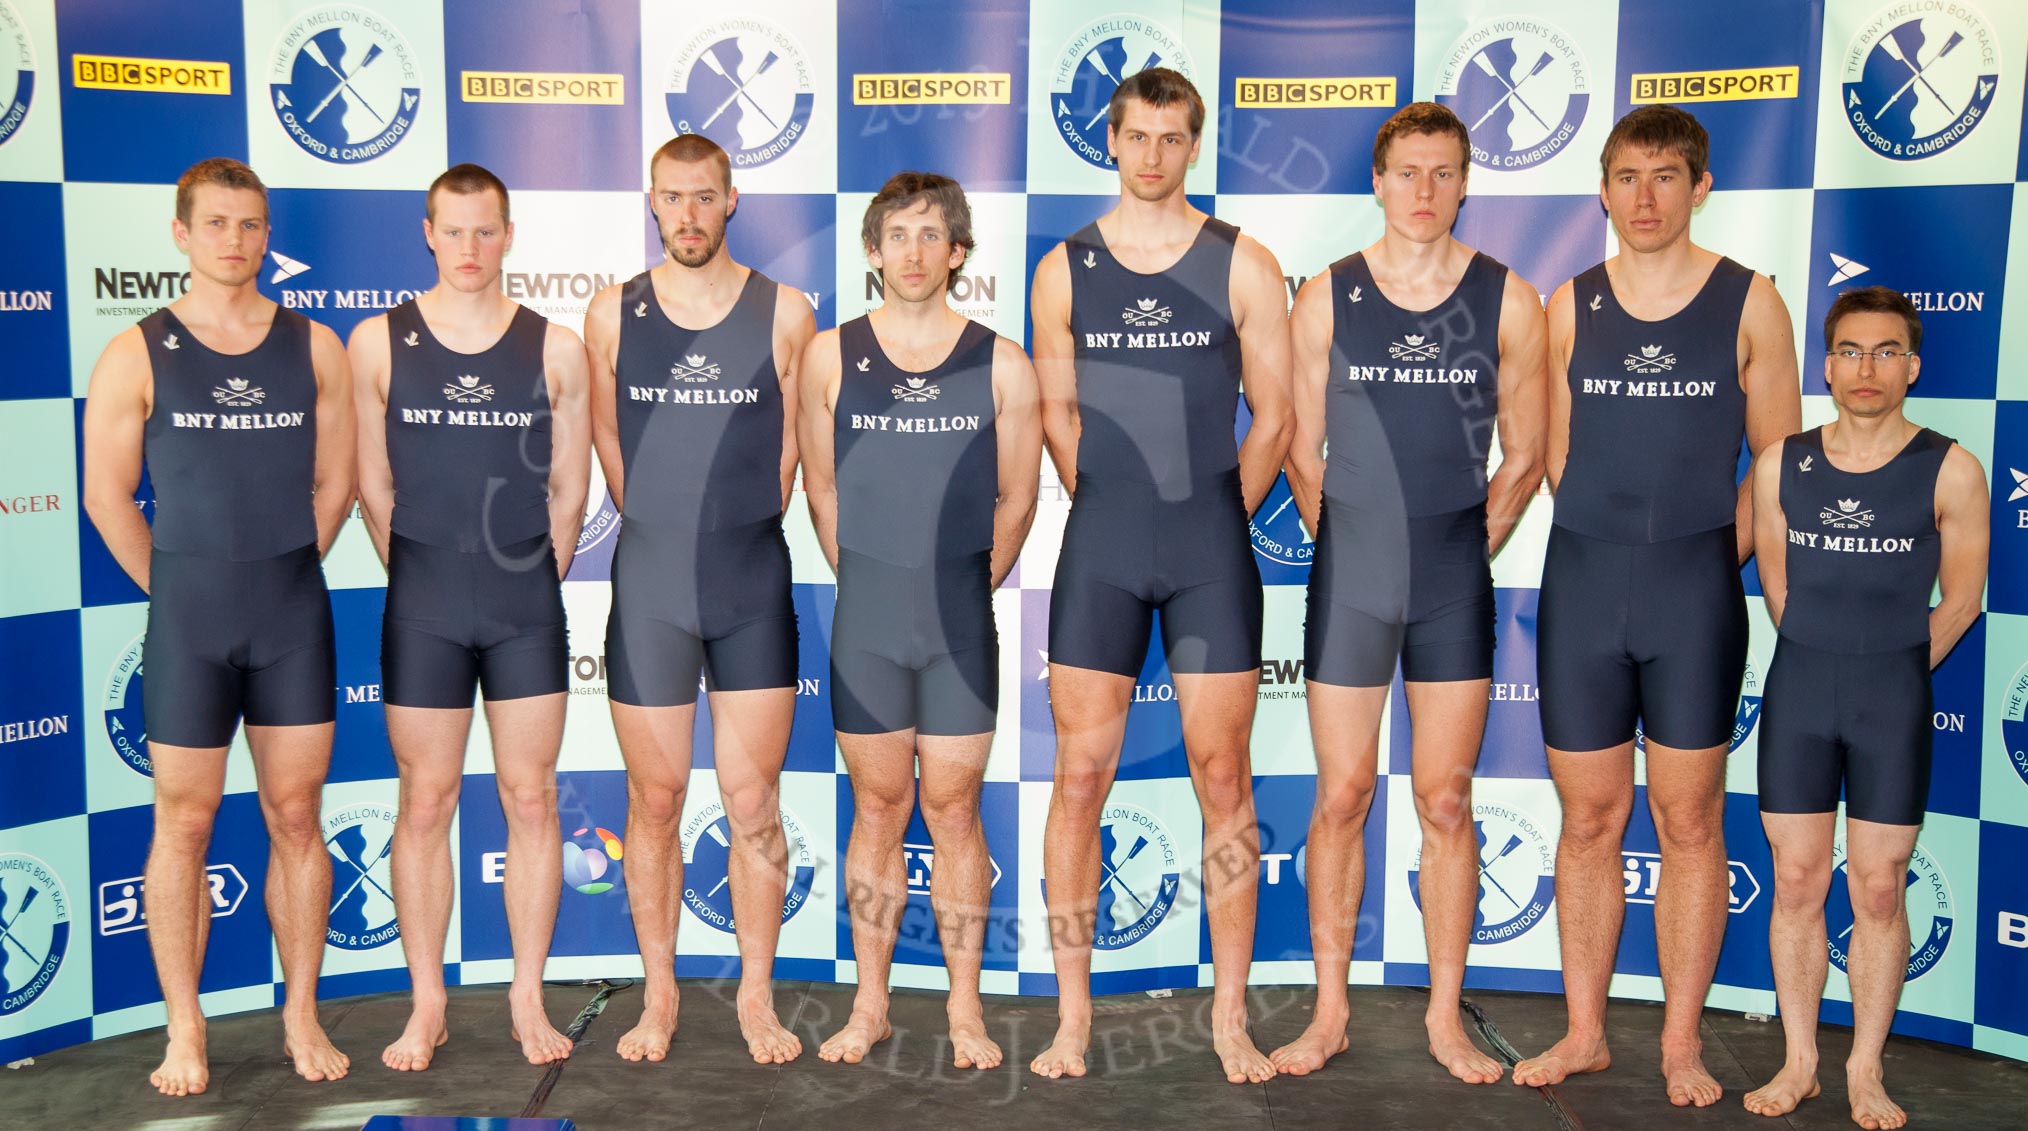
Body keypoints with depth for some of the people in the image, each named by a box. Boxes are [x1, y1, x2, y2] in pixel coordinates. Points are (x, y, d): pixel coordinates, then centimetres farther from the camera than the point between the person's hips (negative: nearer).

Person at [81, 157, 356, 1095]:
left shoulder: (313, 347, 4)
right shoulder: (137, 355, -1)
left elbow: (334, 482, 8)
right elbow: (107, 495, 0)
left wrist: (283, 575, 5)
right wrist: (178, 591, 1)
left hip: (295, 610, 2)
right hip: (187, 613, -1)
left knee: (296, 815, 6)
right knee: (183, 821, 3)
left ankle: (301, 1017, 17)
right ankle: (185, 1032, 14)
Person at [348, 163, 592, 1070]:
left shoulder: (555, 348, 2)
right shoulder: (378, 342, 1)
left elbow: (569, 488, 7)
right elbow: (372, 484, 6)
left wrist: (537, 580, 6)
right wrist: (422, 577, 7)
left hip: (528, 604, 0)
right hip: (421, 609, 0)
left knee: (531, 799, 4)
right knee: (425, 803, 5)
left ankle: (528, 998, 16)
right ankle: (426, 1005, 17)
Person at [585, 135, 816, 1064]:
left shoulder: (784, 313, 1)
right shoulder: (613, 314, 4)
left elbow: (795, 446, 6)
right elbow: (606, 443, 11)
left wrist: (740, 533, 9)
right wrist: (667, 532, 13)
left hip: (754, 581, -1)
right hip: (647, 582, 1)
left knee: (753, 804, 2)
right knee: (654, 802, 8)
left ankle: (757, 997, 16)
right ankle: (658, 995, 21)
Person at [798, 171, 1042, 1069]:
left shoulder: (1000, 365, 0)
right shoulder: (831, 357, 3)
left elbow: (1016, 499, 6)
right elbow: (822, 487, 10)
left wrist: (966, 587, 8)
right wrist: (870, 582, 10)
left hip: (961, 618, -1)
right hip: (864, 616, 1)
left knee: (952, 808, 4)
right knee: (879, 807, 9)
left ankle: (965, 1009, 16)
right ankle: (870, 1005, 19)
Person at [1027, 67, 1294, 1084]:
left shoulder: (1243, 266, 3)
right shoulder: (1064, 269, 7)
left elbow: (1273, 417, 5)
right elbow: (1056, 414, 12)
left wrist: (1214, 524, 5)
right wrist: (1114, 515, 10)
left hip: (1212, 546, -1)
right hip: (1099, 547, 1)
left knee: (1222, 777, 1)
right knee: (1081, 772, 0)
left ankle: (1230, 1016, 12)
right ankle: (1072, 1012, 9)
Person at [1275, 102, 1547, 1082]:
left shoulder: (1506, 301, 1)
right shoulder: (1327, 299, 2)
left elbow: (1523, 456, 7)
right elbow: (1301, 449, 6)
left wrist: (1466, 552, 5)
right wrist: (1351, 547, 6)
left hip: (1455, 582, 0)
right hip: (1349, 574, 0)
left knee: (1446, 801, 5)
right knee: (1341, 797, 5)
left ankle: (1445, 1017, 17)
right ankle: (1330, 1012, 16)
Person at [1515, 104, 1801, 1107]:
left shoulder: (1748, 301, 0)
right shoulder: (1570, 306, 6)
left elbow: (1777, 459, 2)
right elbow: (1559, 457, 11)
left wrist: (1713, 559, -3)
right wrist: (1617, 551, 5)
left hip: (1695, 587, -2)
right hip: (1583, 580, 2)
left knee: (1688, 823, 4)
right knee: (1589, 818, 8)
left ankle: (1682, 1043, 16)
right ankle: (1584, 1033, 20)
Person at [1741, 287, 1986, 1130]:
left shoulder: (1950, 472, -7)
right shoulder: (1783, 465, 2)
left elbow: (1960, 598, 0)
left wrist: (1891, 675, 5)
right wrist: (1825, 666, 11)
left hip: (1893, 694, -2)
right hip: (1799, 686, 2)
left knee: (1878, 890, 3)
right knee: (1797, 883, 6)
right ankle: (1799, 1062, 18)